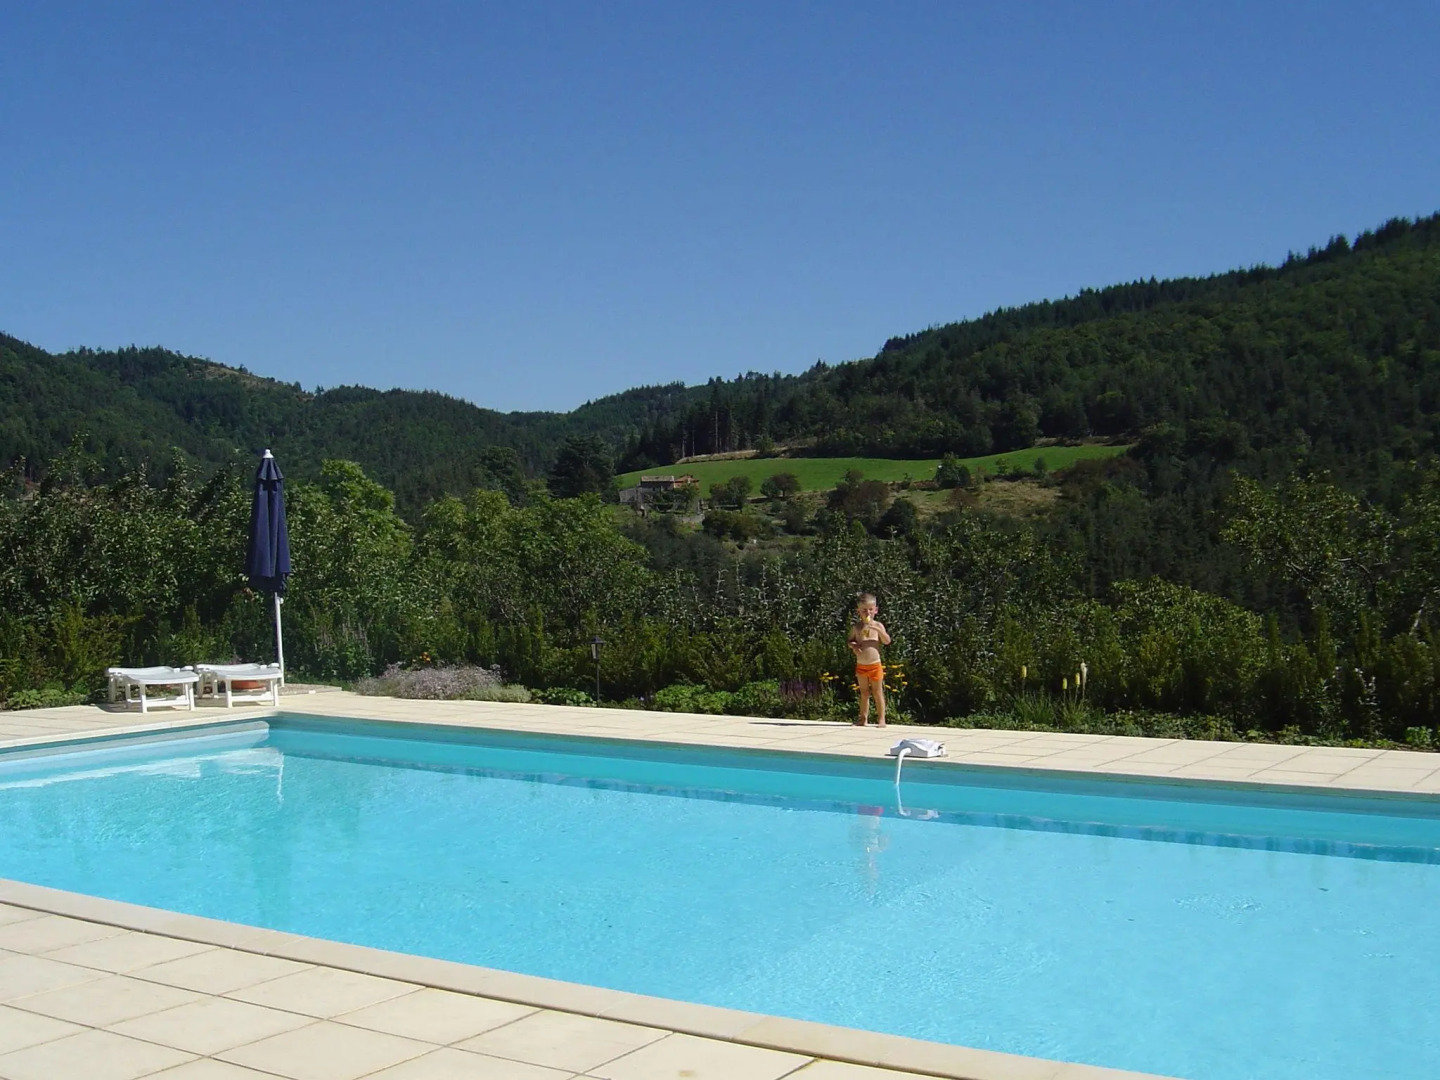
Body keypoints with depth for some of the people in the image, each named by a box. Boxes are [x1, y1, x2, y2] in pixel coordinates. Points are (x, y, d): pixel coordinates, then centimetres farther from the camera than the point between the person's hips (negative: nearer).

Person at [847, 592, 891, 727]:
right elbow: (850, 641, 10)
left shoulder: (877, 625, -3)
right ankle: (863, 718, 19)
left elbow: (887, 641, -9)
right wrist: (852, 645, -12)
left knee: (877, 692, 2)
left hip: (875, 665, -2)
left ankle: (881, 719, 7)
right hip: (861, 665, 2)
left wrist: (879, 629, -22)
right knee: (864, 693, 12)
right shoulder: (856, 627, 1)